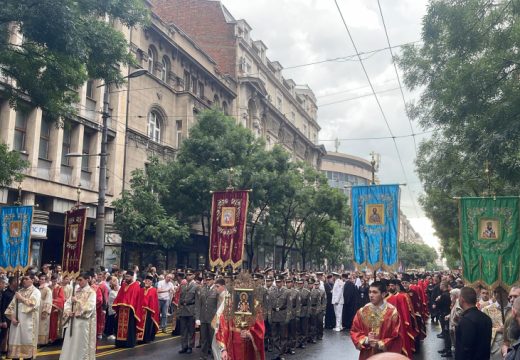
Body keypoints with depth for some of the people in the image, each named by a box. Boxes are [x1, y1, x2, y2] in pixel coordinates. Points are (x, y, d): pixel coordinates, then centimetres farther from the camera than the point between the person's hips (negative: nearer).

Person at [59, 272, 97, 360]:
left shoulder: (91, 292, -6)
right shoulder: (76, 291, 13)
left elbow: (89, 307, -16)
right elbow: (68, 302, 8)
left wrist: (77, 301, -17)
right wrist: (68, 311, -10)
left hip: (83, 322, -6)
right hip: (73, 321, 6)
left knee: (81, 345, -1)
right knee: (70, 344, 7)